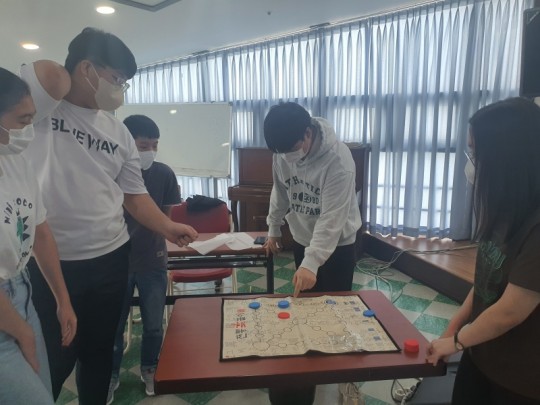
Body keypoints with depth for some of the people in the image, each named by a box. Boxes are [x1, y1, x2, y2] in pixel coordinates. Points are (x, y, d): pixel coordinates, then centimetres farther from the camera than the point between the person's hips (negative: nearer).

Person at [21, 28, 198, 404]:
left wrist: (168, 227, -2)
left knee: (100, 352, 21)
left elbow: (134, 194, 8)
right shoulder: (41, 105, -8)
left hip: (111, 259, 5)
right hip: (50, 264, -4)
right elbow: (47, 72, -30)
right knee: (53, 361, 12)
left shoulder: (119, 132, 6)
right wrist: (61, 77, -8)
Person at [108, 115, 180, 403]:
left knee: (154, 325, 13)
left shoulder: (164, 174, -8)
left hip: (153, 260, 1)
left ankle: (149, 369, 39)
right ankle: (111, 375, 38)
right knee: (113, 325, 14)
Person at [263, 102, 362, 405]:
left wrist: (311, 263, -37)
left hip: (336, 246, -5)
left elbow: (332, 218, -31)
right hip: (302, 240, 5)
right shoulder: (282, 152, -9)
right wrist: (274, 229, 10)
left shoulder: (338, 158, -28)